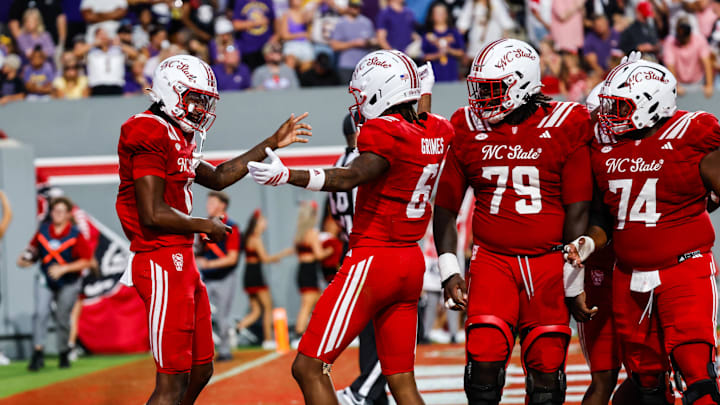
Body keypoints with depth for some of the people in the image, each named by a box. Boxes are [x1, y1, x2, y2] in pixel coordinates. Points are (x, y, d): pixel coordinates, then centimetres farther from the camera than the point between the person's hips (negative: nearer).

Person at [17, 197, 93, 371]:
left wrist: (64, 269, -21)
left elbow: (86, 261, -11)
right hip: (45, 281, 2)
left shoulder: (75, 235, -11)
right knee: (40, 313, -16)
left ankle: (64, 355, 22)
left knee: (63, 320, 3)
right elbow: (34, 249, 13)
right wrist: (25, 260, -9)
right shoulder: (42, 231, 0)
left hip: (68, 284, -2)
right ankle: (38, 353, -19)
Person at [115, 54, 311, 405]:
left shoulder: (176, 137, 16)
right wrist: (206, 227, -6)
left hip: (181, 263, 10)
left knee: (200, 371, 15)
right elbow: (152, 215, -20)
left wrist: (271, 144, 29)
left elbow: (217, 178, 29)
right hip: (162, 264, -10)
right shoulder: (152, 136, -15)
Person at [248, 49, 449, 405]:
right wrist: (425, 93, 51)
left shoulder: (384, 132, -16)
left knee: (308, 368, -5)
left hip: (372, 261, -9)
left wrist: (286, 175, -43)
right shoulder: (437, 132, 8)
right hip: (412, 262, 9)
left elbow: (351, 177, -33)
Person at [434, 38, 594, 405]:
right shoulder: (468, 130, 4)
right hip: (492, 258, 1)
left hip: (548, 262, -1)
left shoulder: (565, 129, -3)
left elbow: (577, 212, -1)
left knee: (546, 368, 0)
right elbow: (446, 208, 11)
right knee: (484, 360, -14)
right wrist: (449, 271, 2)